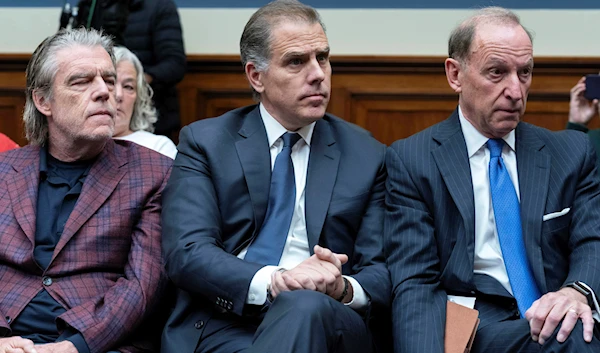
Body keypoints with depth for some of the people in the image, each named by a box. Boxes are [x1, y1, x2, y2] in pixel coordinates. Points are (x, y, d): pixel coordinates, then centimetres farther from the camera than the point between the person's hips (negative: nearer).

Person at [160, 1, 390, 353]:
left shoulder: (367, 156, 13)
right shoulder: (205, 142, 9)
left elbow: (381, 274, 8)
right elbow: (186, 253, -4)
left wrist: (344, 289, -17)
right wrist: (273, 281, -21)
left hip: (325, 322, 2)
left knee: (307, 307, -36)